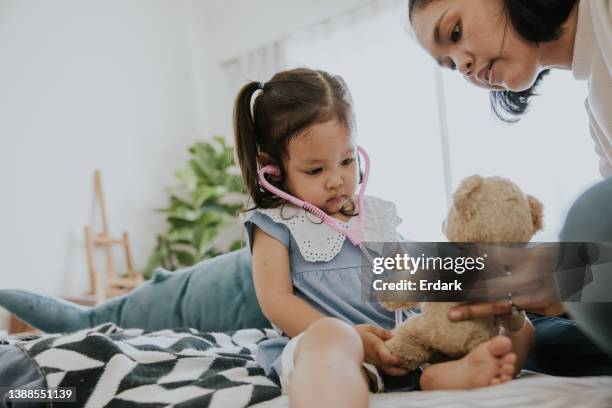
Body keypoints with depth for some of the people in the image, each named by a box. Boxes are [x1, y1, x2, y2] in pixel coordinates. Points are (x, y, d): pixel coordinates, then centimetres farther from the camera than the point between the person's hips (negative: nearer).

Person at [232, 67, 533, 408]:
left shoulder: (378, 214, 21)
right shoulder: (276, 223, 7)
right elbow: (275, 300, -4)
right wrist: (348, 338, -18)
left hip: (399, 345, 6)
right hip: (319, 349, -5)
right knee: (329, 337, -42)